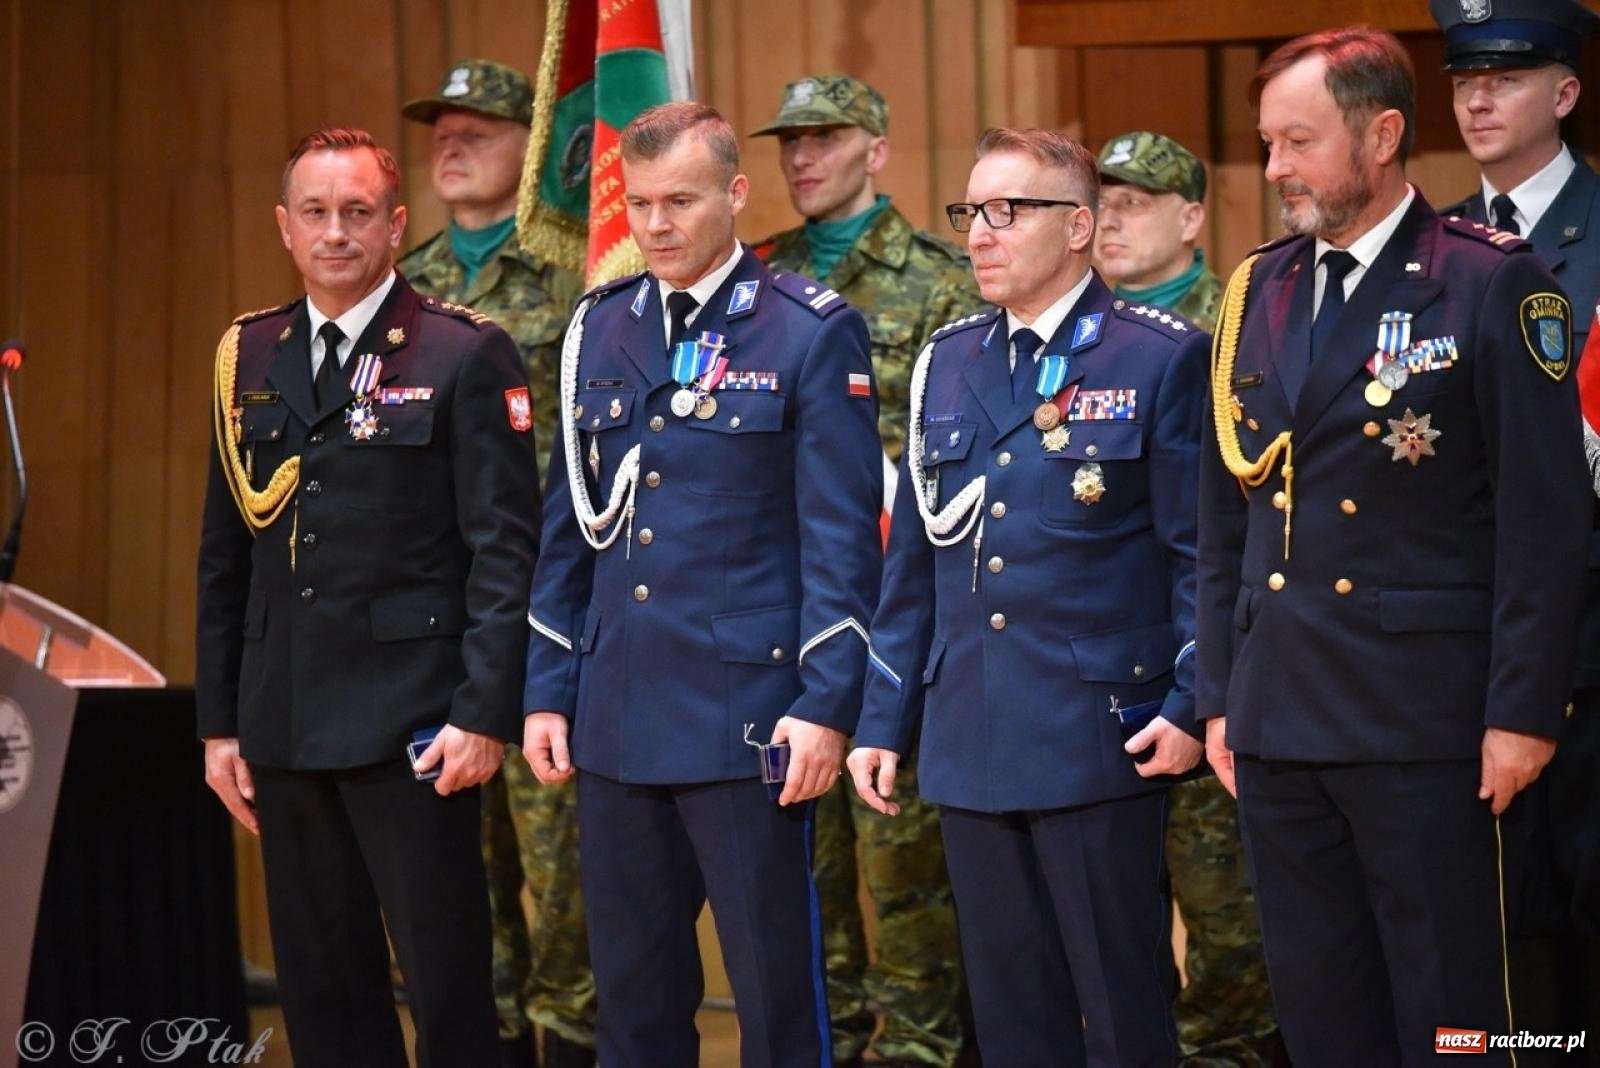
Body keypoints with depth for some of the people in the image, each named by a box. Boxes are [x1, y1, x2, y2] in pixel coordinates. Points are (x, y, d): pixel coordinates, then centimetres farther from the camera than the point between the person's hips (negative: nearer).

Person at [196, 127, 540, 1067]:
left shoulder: (467, 355, -4)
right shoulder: (250, 358, 12)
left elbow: (506, 547, -7)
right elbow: (225, 554, 15)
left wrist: (484, 714, -13)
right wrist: (220, 722, 11)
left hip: (410, 727, -5)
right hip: (284, 727, 5)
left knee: (447, 984, -2)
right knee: (321, 989, 10)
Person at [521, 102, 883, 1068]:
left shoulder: (814, 330, -4)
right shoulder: (599, 329, 11)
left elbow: (842, 536, -7)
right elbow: (569, 528, 15)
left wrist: (826, 705, -13)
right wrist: (548, 693, 10)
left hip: (749, 722, -5)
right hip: (615, 722, 5)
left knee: (776, 988, 1)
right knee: (633, 990, 11)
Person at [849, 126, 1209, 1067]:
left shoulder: (1160, 358, -3)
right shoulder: (947, 364, 13)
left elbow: (1204, 553, -6)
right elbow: (913, 562, 16)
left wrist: (1190, 704, -14)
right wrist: (884, 722, 13)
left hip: (1098, 741, -5)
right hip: (970, 745, 5)